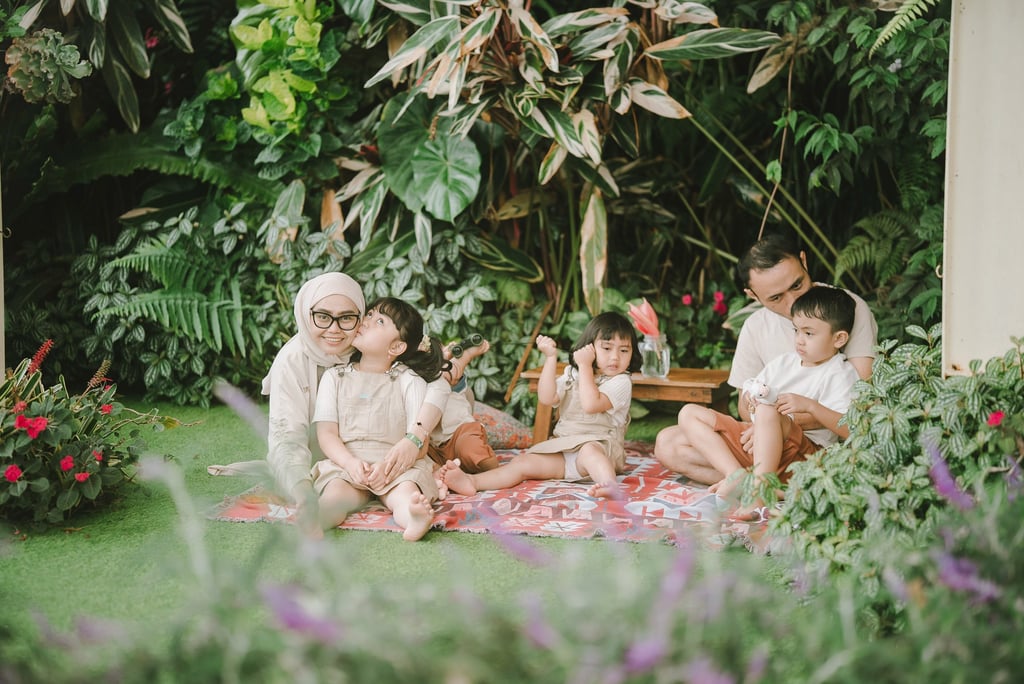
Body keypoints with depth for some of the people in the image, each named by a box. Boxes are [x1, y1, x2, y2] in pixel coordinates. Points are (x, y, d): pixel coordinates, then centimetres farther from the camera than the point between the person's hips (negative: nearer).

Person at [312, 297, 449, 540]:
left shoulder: (410, 381, 10)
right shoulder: (334, 377, 15)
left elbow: (418, 439, 0)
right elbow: (327, 433, 5)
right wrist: (351, 463, -14)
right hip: (345, 463, 1)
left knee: (406, 491, -34)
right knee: (336, 491, -32)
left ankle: (413, 517, -65)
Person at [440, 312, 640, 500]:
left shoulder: (621, 382, -5)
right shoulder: (571, 376, 15)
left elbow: (591, 404, -20)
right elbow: (547, 397, 1)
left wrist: (585, 365, -12)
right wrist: (551, 358, -2)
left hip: (599, 445, -6)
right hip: (562, 448, 6)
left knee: (589, 451, -40)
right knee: (523, 463, -11)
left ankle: (608, 483, -67)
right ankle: (471, 481, -26)